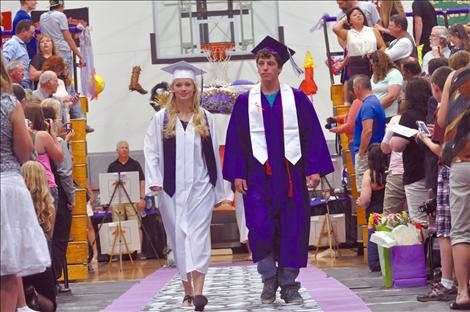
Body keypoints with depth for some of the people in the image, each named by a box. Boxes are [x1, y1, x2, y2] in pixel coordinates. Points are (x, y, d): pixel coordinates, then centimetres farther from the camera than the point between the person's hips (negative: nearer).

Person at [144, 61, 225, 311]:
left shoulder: (205, 118, 8)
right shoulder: (161, 118, 5)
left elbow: (213, 155, 10)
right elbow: (151, 152, 3)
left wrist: (218, 191, 10)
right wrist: (154, 181, -10)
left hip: (200, 187, 0)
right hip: (172, 188, 0)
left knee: (198, 234, -11)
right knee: (179, 238, 4)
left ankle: (198, 291, -19)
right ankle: (187, 290, 13)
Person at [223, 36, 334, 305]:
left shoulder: (297, 99, 4)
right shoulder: (245, 102, 6)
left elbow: (312, 135, 3)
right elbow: (236, 140, 5)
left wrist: (315, 169, -5)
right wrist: (237, 174, -3)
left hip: (291, 174, 0)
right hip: (258, 175, 0)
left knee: (293, 229, 1)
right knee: (260, 229, -6)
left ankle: (289, 285, 12)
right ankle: (269, 280, 12)